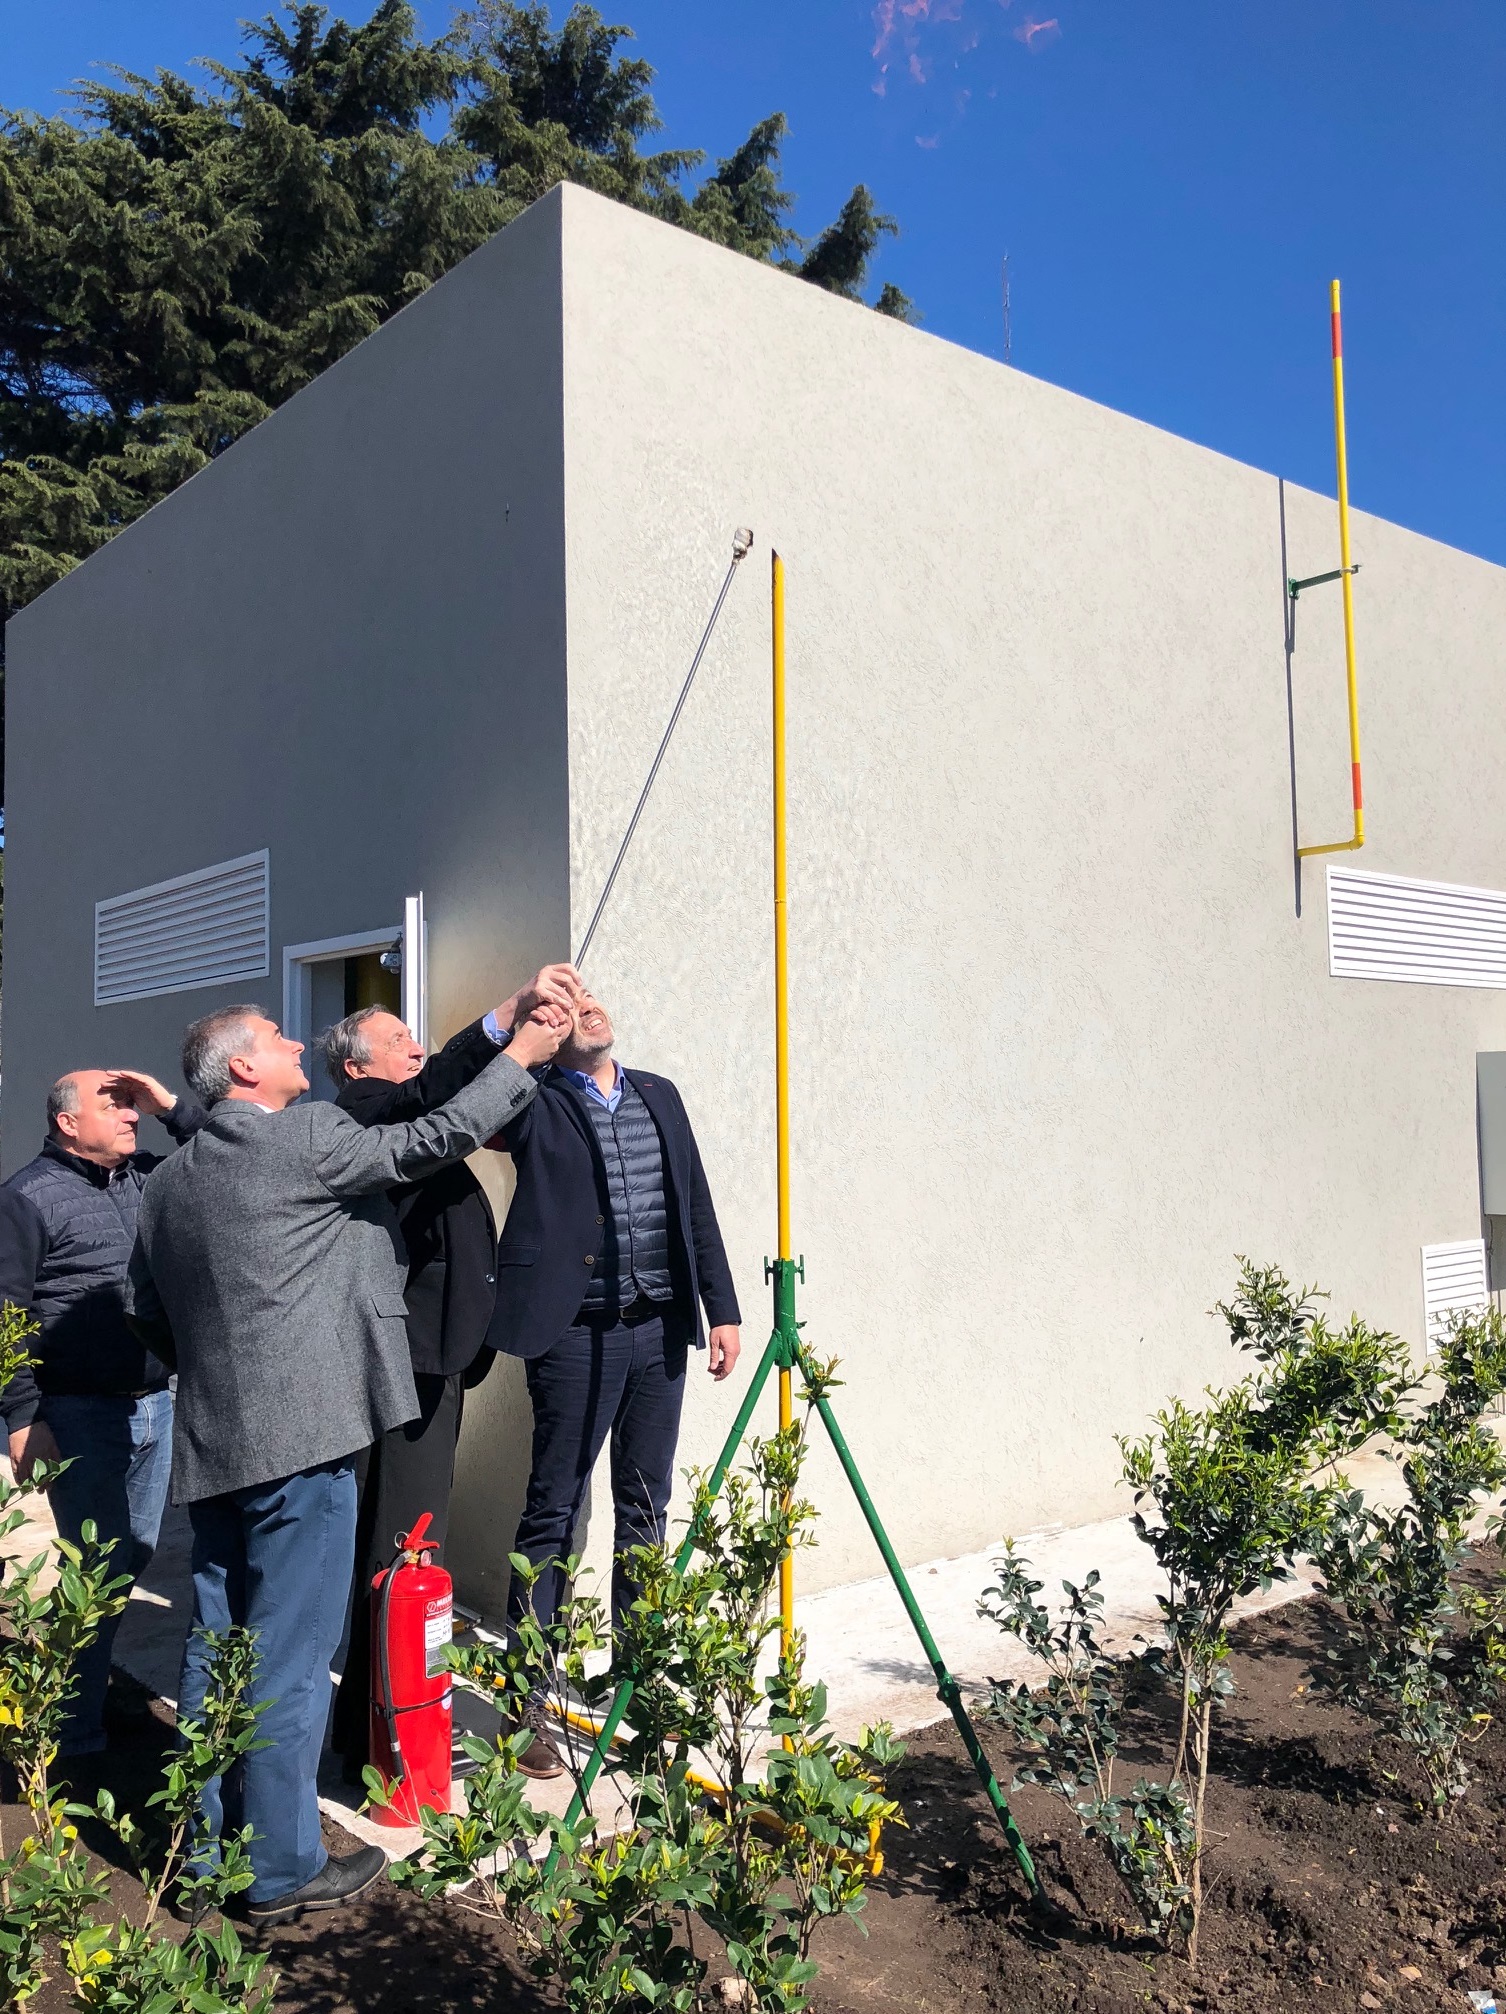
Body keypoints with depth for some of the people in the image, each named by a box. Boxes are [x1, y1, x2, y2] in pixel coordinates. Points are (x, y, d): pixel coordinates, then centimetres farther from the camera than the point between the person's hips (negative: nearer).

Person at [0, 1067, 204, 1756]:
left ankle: (92, 1672, 32)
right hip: (80, 1415, -6)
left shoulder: (149, 1177, 9)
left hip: (157, 1407, 6)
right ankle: (74, 1737, 14)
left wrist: (173, 1107, -3)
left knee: (135, 1557, 14)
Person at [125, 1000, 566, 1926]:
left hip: (211, 1443, 8)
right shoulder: (305, 1137, -11)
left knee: (216, 1648, 16)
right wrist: (521, 1055, 1)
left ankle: (208, 1851, 29)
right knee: (290, 1657, 2)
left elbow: (145, 1310, 18)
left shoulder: (167, 1181, 12)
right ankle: (283, 1872, 13)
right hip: (299, 1439, -8)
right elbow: (435, 1139, -8)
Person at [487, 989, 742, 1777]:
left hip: (660, 1329, 5)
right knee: (552, 1513, 2)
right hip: (577, 1333, -5)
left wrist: (721, 1309, 7)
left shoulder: (659, 1097, 13)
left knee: (646, 1509, 14)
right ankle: (525, 1699, 13)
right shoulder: (535, 1106, -1)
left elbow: (697, 1206, 12)